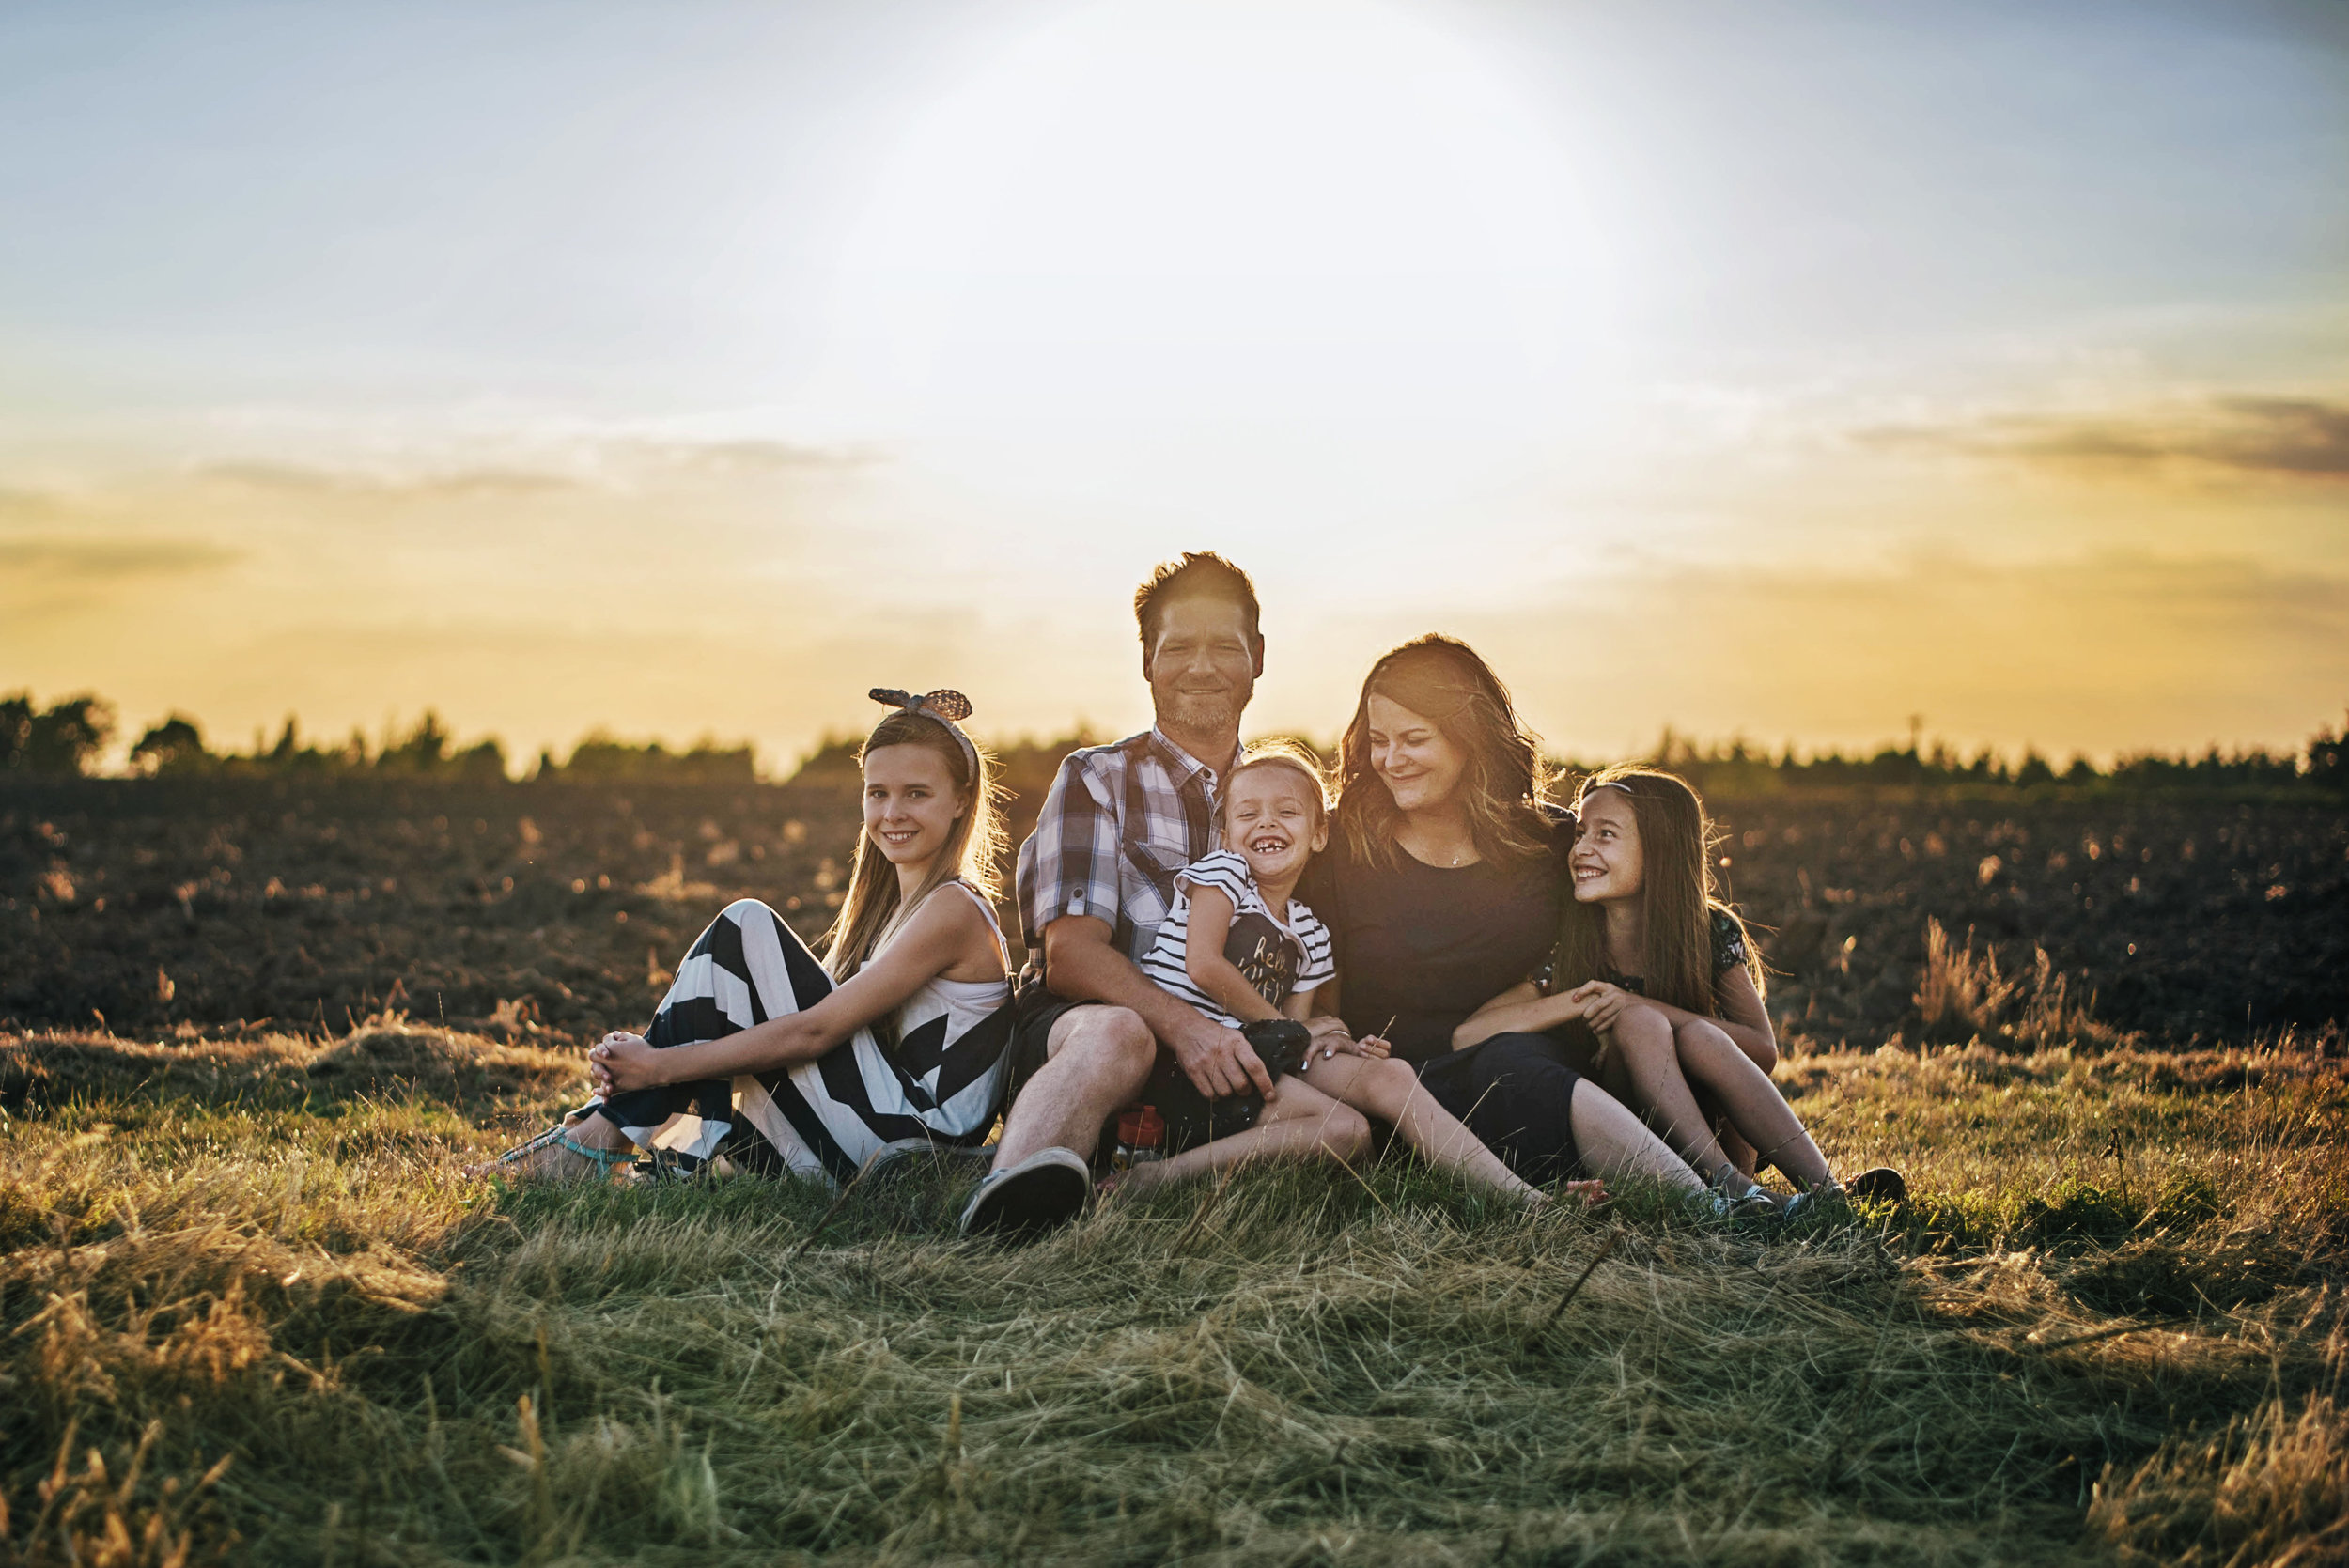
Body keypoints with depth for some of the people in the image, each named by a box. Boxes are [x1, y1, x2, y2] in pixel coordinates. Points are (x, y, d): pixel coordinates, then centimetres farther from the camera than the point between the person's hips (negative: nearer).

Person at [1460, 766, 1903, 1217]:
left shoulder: (1712, 933, -3)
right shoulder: (1562, 946, -6)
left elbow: (1764, 1051, -13)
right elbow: (1468, 1034, -16)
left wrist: (1642, 1007, -23)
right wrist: (1580, 1000, -23)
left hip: (1712, 1126, 1)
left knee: (1697, 1035, -29)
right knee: (1639, 1024, -27)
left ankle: (1823, 1190, -40)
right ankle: (1729, 1187, -42)